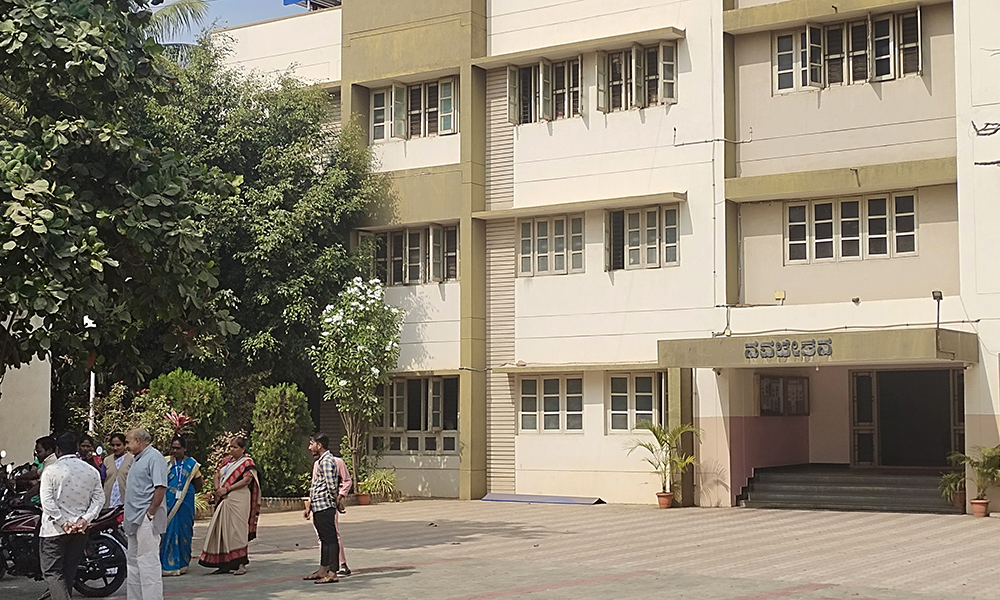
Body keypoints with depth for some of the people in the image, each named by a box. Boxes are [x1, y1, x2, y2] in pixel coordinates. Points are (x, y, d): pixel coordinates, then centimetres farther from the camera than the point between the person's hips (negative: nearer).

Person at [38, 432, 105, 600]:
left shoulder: (51, 470, -7)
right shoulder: (91, 471, 6)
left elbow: (47, 501, -14)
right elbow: (99, 498, 0)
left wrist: (62, 523, -13)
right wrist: (85, 519, -5)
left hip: (55, 530, -5)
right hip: (80, 530, 5)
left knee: (52, 571, -4)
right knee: (69, 572, 14)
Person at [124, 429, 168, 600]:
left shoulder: (154, 457, -12)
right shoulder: (137, 459, 18)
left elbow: (161, 488, -20)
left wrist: (150, 514, -20)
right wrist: (128, 514, 16)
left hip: (146, 519, -11)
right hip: (134, 519, 11)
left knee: (148, 561, -11)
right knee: (134, 561, 16)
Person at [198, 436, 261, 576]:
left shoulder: (247, 462, -2)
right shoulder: (227, 461, 18)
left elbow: (247, 480, -13)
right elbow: (217, 475, 17)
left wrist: (227, 489, -15)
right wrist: (217, 489, -3)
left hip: (238, 501, -7)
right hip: (224, 501, 7)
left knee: (236, 530, -9)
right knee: (222, 531, 5)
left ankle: (241, 564, -5)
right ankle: (225, 564, 11)